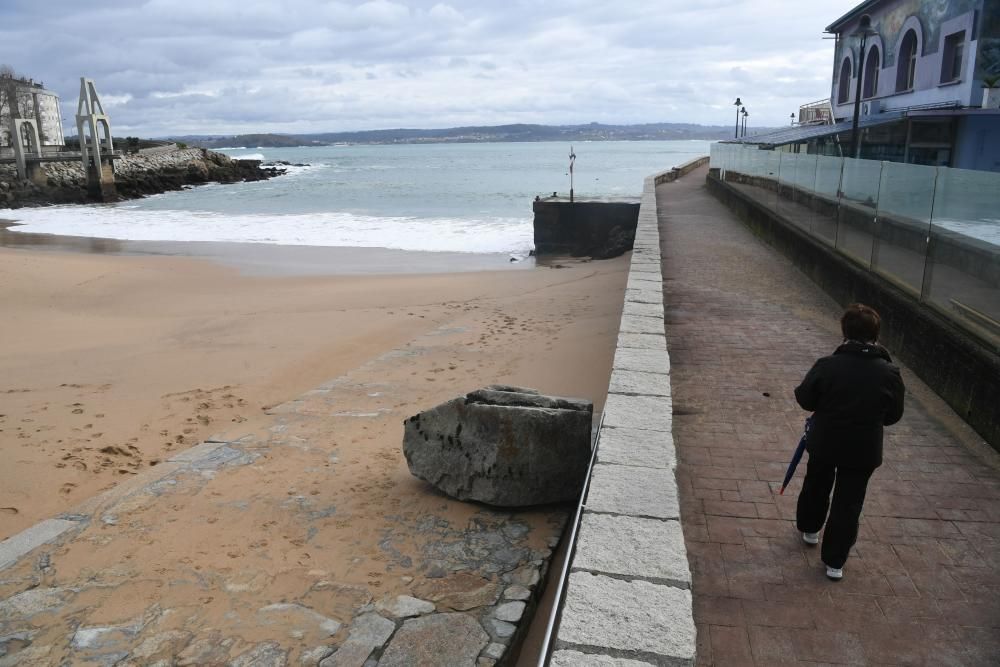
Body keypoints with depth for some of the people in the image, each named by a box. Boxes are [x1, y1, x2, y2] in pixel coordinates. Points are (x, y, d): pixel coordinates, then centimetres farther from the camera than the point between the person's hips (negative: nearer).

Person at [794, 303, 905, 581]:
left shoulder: (827, 365, -19)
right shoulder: (889, 373, -14)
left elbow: (804, 399, -8)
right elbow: (893, 415, -2)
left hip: (824, 443, 0)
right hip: (864, 451, 0)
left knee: (816, 486, 25)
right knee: (848, 505, 12)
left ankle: (809, 529, 48)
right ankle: (835, 562, 19)